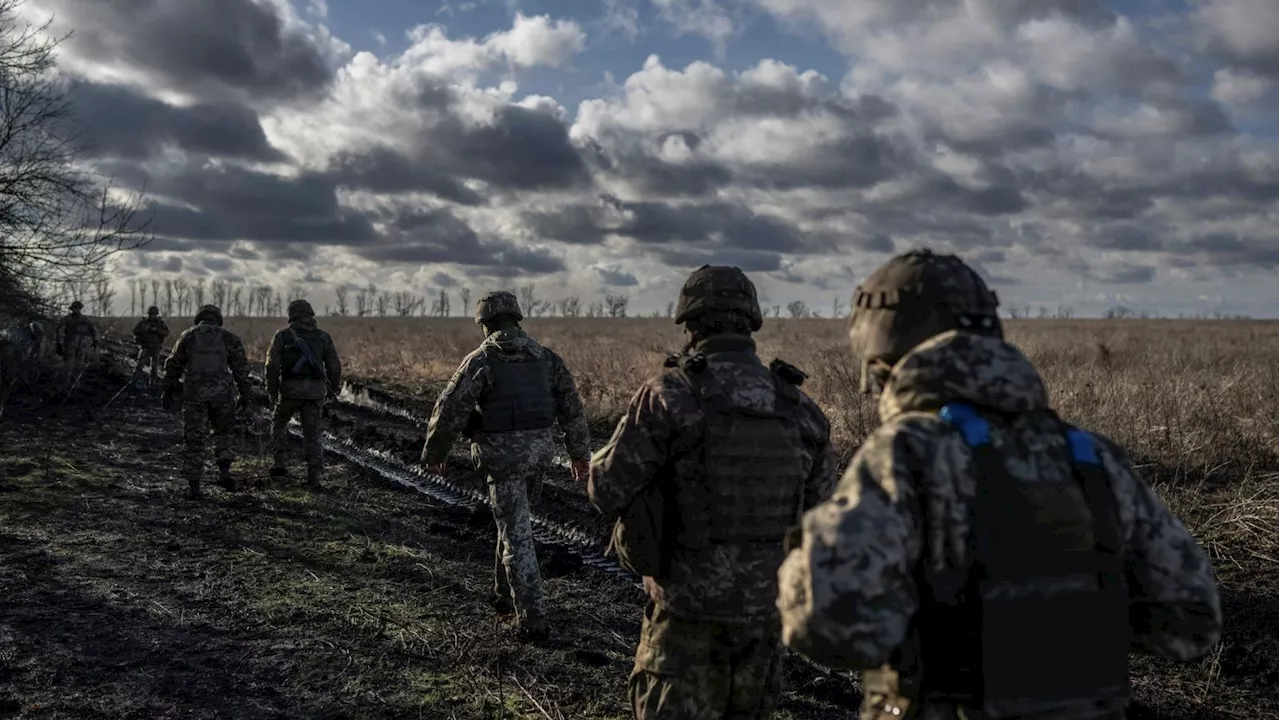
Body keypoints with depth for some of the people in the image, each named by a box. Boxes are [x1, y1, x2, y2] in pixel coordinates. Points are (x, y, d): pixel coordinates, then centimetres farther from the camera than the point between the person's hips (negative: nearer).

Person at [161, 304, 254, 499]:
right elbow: (241, 367, 3)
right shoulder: (228, 337, 8)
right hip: (222, 393, 0)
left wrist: (168, 391, 18)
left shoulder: (187, 336, 11)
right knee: (223, 432, 21)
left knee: (194, 439, 6)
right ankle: (224, 472, 8)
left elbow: (173, 366, 12)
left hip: (194, 394, 0)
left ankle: (193, 486, 6)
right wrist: (245, 393, 6)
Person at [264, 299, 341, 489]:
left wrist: (272, 391, 3)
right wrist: (333, 389, 19)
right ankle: (314, 477, 1)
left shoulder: (283, 335, 4)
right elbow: (334, 366, 6)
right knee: (312, 433, 9)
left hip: (291, 389, -1)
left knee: (279, 422, 25)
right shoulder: (323, 336, 9)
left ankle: (278, 464, 18)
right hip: (316, 391, 1)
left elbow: (272, 365, -5)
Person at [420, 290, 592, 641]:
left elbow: (450, 411, -9)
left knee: (517, 535, -2)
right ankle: (505, 594, 36)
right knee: (514, 521, 24)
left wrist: (433, 452, 6)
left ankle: (534, 619, -2)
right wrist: (579, 453, 15)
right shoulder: (545, 357, 6)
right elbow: (572, 407, 7)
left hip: (504, 455, -5)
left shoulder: (481, 360, -8)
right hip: (540, 450, 5)